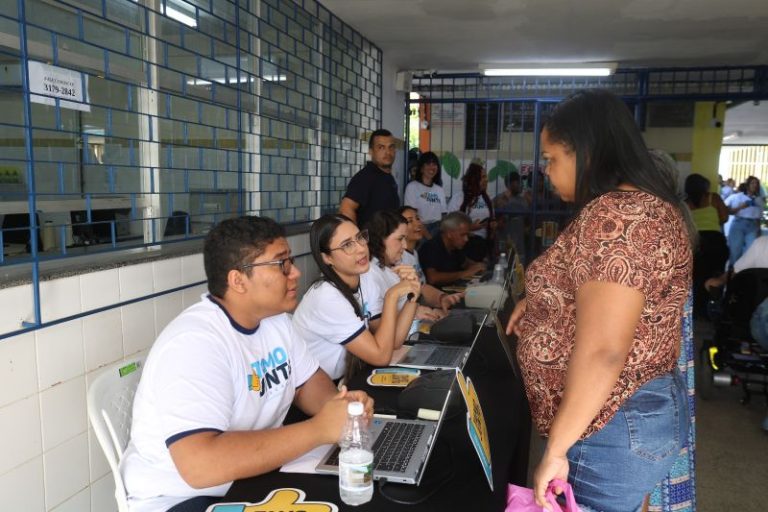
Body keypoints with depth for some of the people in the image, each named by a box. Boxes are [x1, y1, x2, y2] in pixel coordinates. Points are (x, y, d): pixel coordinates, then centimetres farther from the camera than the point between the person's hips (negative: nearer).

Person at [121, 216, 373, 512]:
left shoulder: (274, 318, -2)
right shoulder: (195, 342, -27)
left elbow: (307, 382, 10)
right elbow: (201, 466, -36)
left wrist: (339, 404, -13)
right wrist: (320, 428, -31)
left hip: (254, 475, 8)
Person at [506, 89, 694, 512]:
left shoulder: (613, 216, -24)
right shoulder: (645, 204, 10)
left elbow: (602, 353, -30)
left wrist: (555, 449, -22)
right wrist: (539, 300, 10)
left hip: (611, 429, -10)